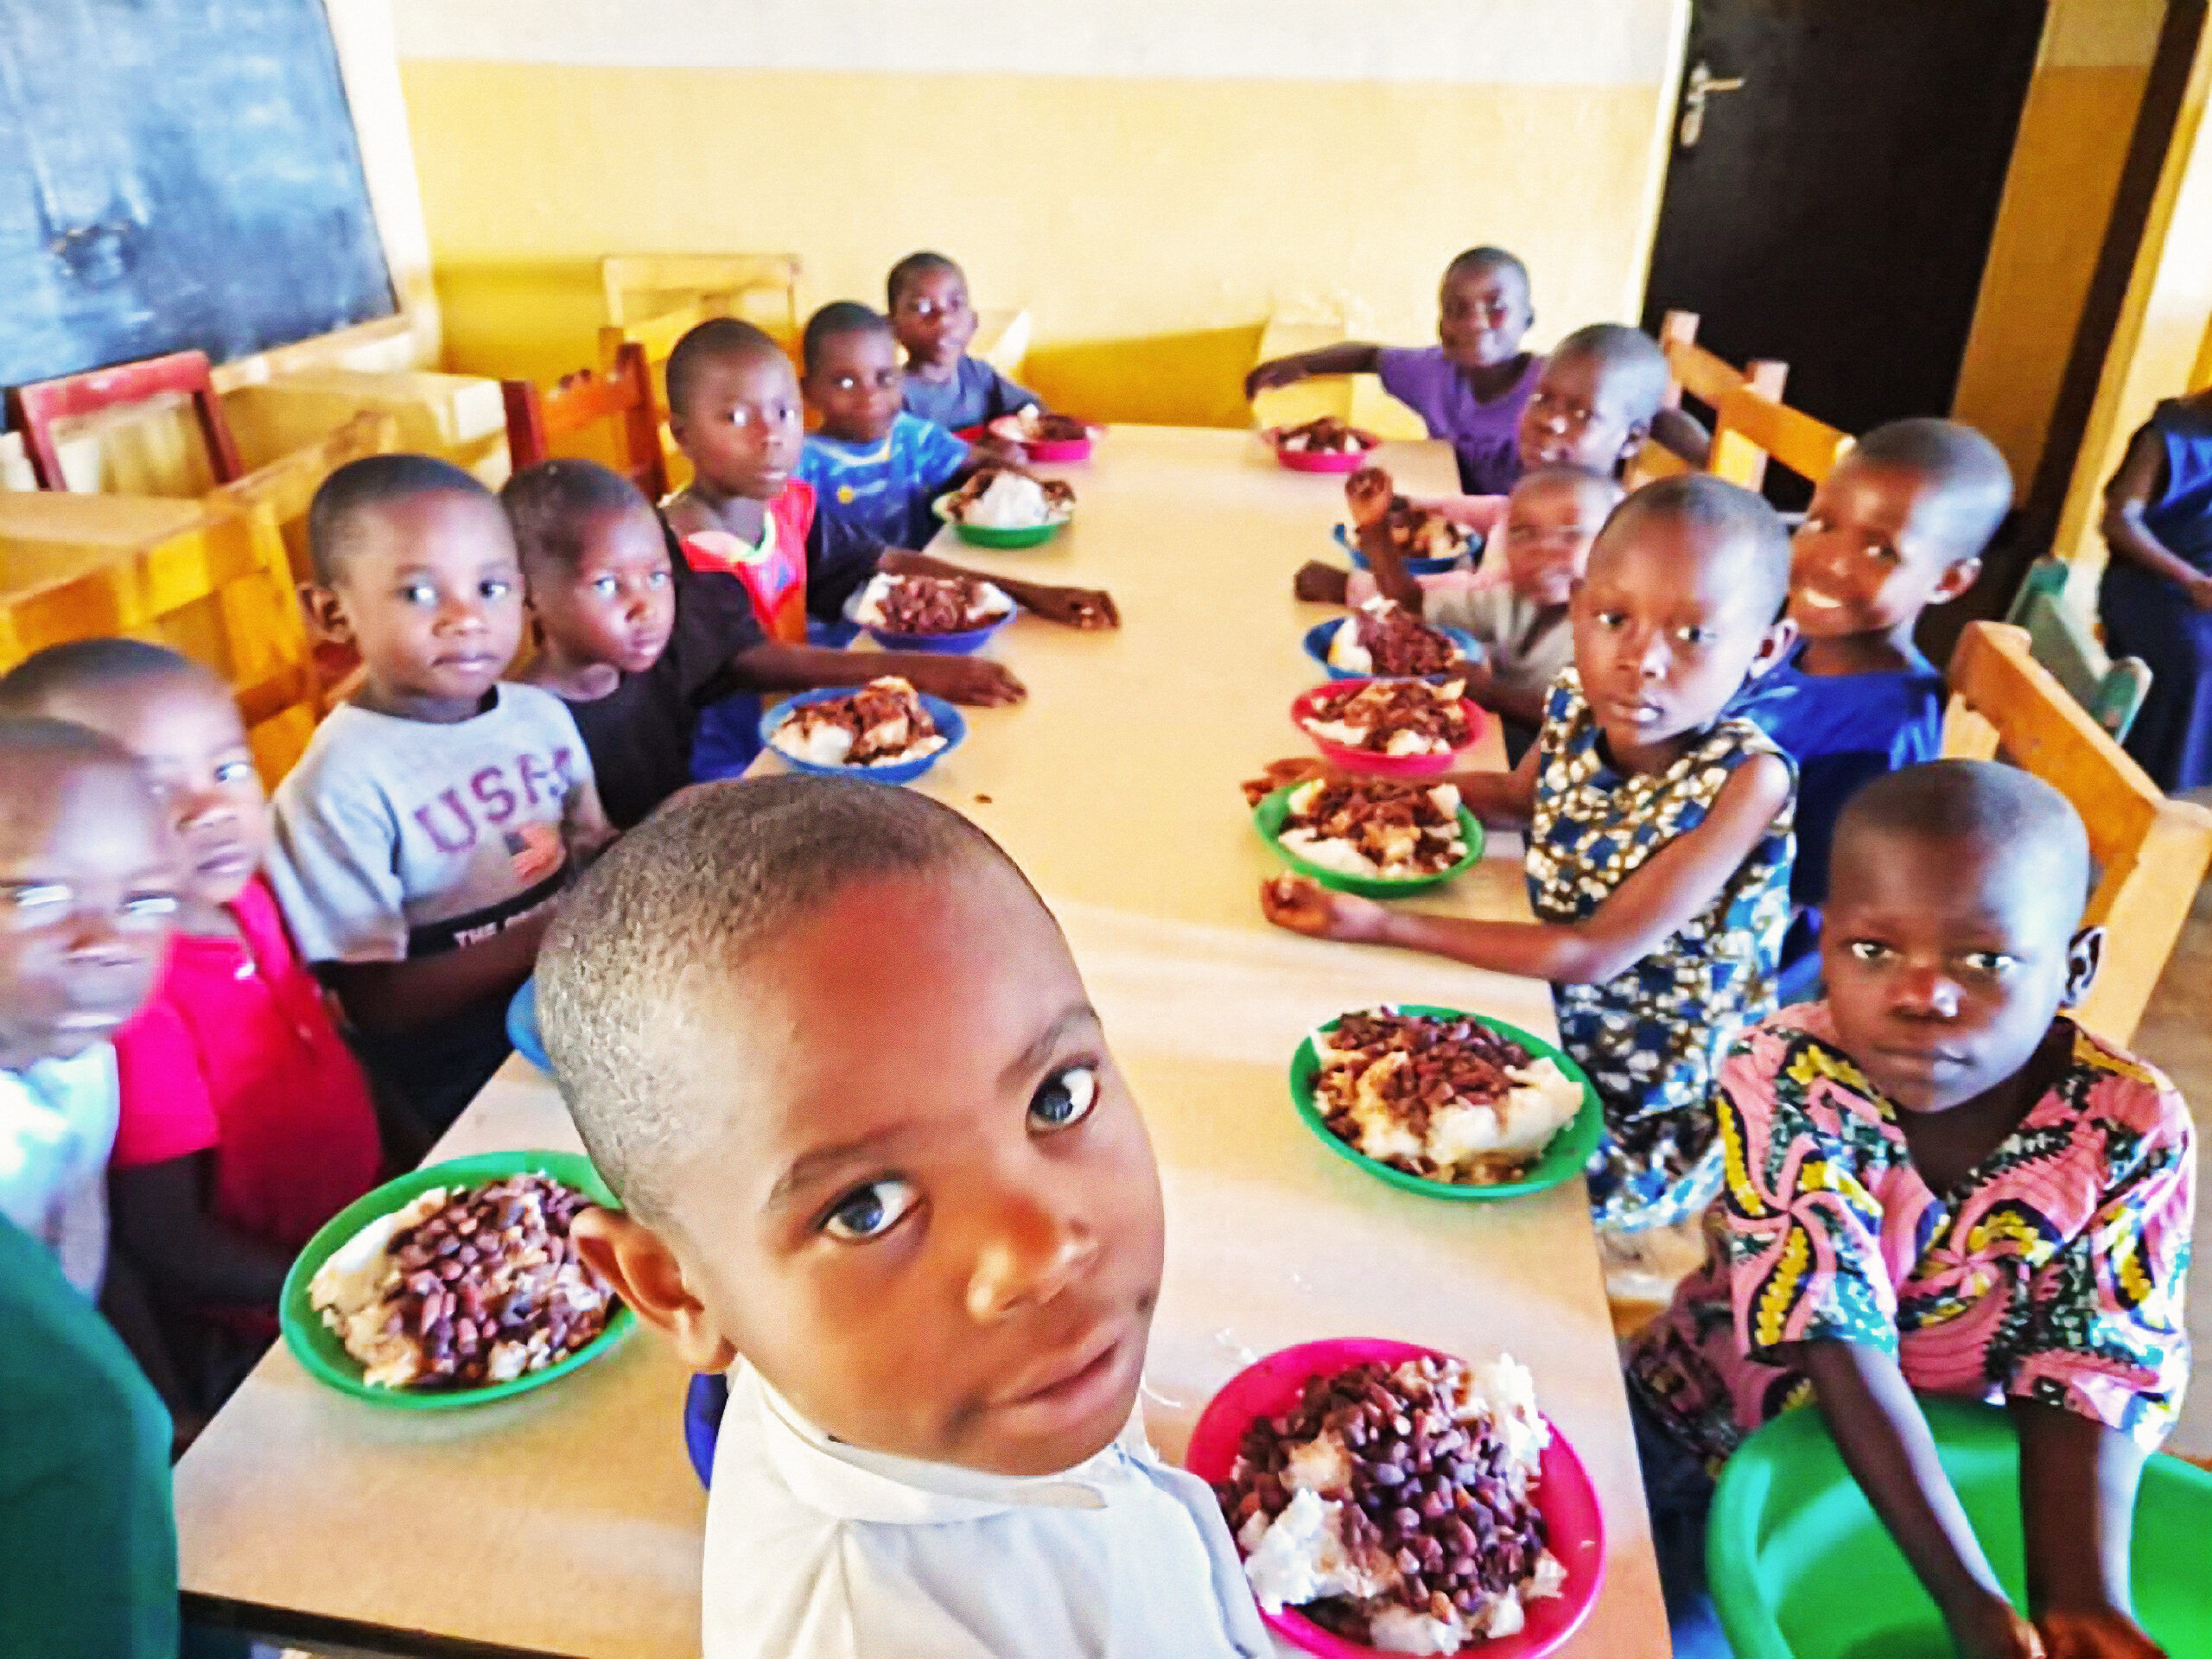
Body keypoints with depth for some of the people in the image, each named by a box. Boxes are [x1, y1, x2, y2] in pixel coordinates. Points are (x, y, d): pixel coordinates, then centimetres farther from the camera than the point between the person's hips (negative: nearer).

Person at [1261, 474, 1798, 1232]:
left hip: (1655, 1122, -6)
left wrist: (1382, 925, -32)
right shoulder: (1576, 705, -11)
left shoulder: (1748, 778, -28)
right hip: (1548, 1027, 6)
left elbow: (1597, 954, -28)